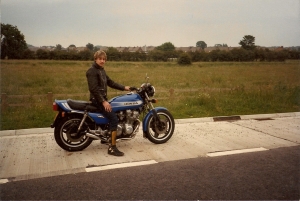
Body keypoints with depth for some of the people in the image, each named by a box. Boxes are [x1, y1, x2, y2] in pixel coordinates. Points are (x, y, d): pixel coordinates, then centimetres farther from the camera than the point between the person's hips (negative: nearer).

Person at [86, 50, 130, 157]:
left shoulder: (101, 70, 17)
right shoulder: (92, 71, -14)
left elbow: (110, 82, 19)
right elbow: (94, 89, -22)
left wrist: (124, 87, 12)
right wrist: (103, 101, -27)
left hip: (103, 99, 10)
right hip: (97, 100, -10)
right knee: (114, 119, -18)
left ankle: (111, 138, 31)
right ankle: (112, 148, -17)